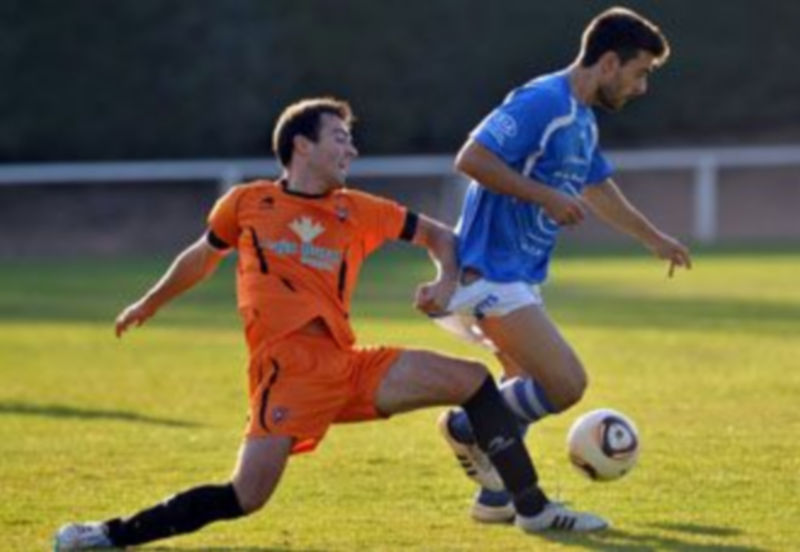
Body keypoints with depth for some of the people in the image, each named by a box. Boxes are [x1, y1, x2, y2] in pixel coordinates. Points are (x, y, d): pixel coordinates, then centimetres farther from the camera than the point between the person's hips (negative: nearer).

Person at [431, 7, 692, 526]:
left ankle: (500, 494, 25)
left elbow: (599, 189, 33)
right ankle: (467, 427, 1)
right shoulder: (542, 102, -16)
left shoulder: (582, 120, 15)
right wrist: (548, 197, -24)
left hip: (518, 277, 10)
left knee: (530, 392, 16)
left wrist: (657, 240, 44)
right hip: (491, 273, -10)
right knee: (566, 383, -15)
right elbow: (472, 157, -25)